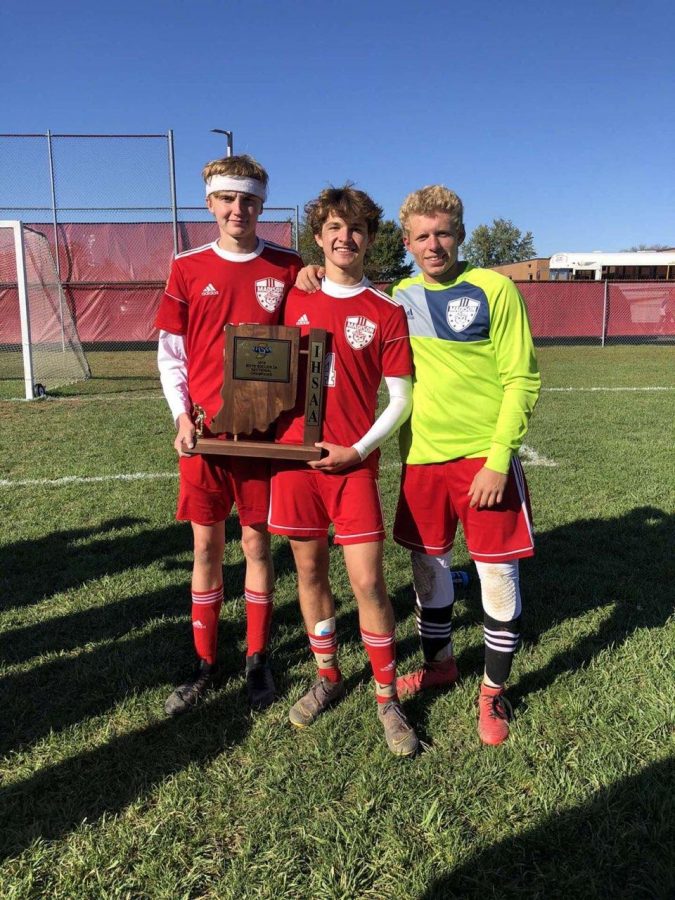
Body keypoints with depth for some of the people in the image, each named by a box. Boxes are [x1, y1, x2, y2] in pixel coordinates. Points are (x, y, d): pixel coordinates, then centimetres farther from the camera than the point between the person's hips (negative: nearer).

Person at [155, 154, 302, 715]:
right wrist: (182, 415, -6)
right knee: (206, 547, 9)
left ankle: (258, 658, 23)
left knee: (257, 543, 7)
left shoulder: (288, 268, 2)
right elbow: (170, 352, 6)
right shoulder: (188, 268, 4)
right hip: (204, 431, 1)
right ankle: (205, 663, 24)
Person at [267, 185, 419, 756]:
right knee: (310, 571, 12)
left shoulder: (386, 312, -1)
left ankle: (387, 698, 16)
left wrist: (358, 451, -11)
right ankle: (327, 678, 32)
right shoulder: (294, 299, 9)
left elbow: (401, 399, -1)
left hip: (352, 463, -3)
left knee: (368, 582, -4)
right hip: (293, 453, 3)